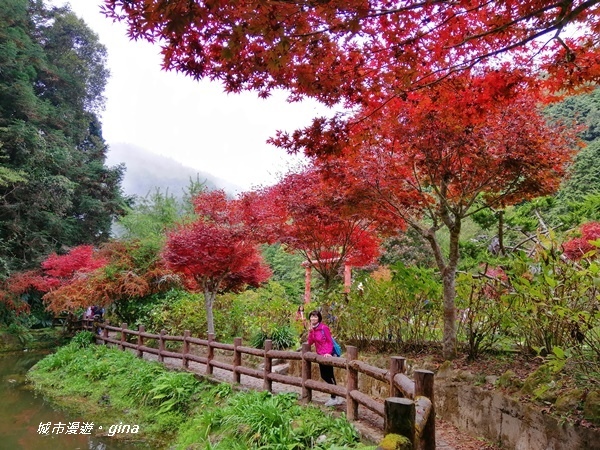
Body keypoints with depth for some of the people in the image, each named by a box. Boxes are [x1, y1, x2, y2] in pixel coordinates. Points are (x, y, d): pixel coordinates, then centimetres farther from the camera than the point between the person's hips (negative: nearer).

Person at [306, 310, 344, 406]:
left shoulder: (324, 327, -15)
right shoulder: (313, 329, 7)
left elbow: (330, 341, -13)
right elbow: (310, 342, -1)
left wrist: (328, 352, -25)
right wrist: (311, 331, -13)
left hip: (327, 354, -8)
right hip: (320, 355, 8)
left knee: (329, 376, -2)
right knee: (324, 376, 14)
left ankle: (334, 398, 10)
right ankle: (336, 396, 27)